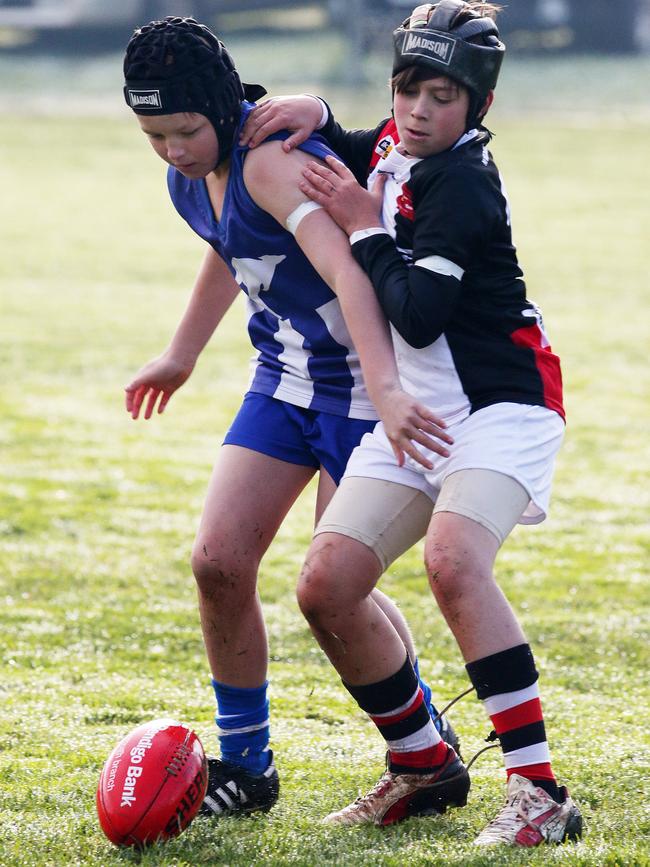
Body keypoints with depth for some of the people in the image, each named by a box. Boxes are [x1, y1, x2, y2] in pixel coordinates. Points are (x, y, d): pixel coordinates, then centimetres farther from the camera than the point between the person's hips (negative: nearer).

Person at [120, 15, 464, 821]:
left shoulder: (271, 160, -28)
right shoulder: (188, 176, 0)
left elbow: (347, 273, -41)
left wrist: (385, 390, -54)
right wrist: (179, 356, 34)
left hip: (365, 382, -8)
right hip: (284, 380, 8)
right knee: (218, 562, -4)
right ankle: (244, 766, 10)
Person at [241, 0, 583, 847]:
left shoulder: (462, 181, -18)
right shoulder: (393, 148, 7)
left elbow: (418, 317, -25)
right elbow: (336, 159, 28)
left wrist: (363, 226, -15)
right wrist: (312, 114, 6)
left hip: (498, 409, -9)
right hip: (411, 416, 9)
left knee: (453, 561, -32)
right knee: (326, 586, 0)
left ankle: (540, 793, -31)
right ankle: (418, 762, 20)